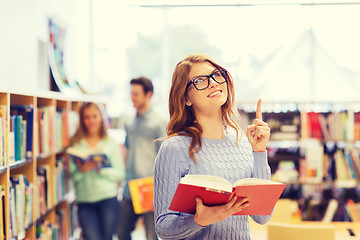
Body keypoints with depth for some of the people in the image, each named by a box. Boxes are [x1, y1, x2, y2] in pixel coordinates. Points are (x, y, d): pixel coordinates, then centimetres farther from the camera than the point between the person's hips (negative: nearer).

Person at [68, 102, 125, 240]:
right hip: (84, 199, 0)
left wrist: (100, 169, -14)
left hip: (108, 198, 0)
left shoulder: (111, 143, 6)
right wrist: (81, 170, -18)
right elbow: (73, 176, 2)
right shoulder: (77, 145, 6)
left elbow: (120, 174, 0)